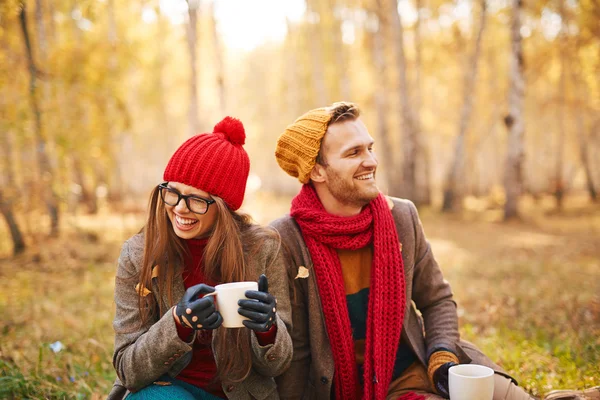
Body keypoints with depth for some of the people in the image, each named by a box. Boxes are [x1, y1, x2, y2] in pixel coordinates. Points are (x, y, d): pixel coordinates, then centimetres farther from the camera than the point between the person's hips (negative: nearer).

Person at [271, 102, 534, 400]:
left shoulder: (402, 217, -2)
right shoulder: (286, 242, -16)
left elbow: (437, 300, 10)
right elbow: (292, 352, -9)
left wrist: (442, 356, -5)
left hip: (419, 366, 5)